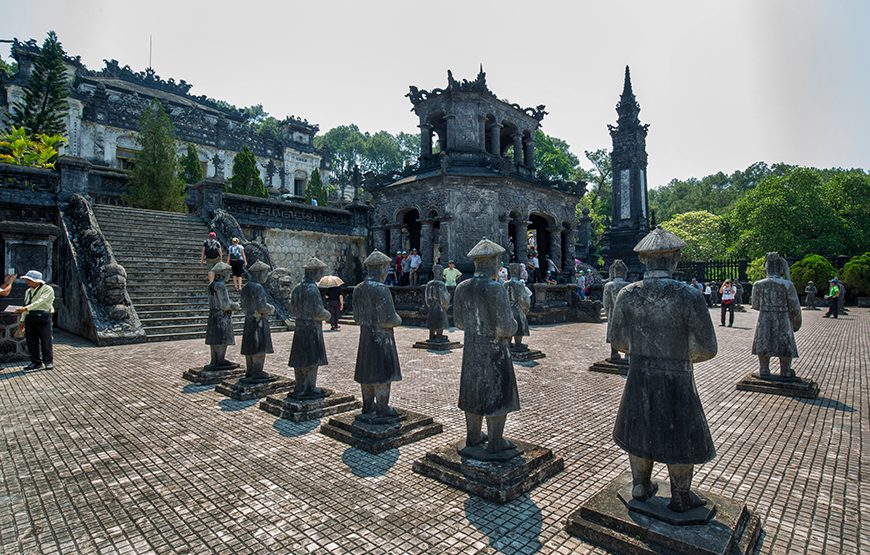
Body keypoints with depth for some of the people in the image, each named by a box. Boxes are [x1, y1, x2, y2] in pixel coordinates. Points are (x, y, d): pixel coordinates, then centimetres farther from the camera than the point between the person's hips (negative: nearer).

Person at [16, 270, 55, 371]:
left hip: (43, 317, -7)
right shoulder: (28, 291, 16)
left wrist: (25, 308, -30)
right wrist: (22, 320, 15)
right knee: (31, 341, 6)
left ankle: (48, 361, 5)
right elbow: (25, 305, 19)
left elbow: (40, 301, -19)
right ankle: (36, 362, 14)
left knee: (45, 340, -4)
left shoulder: (47, 289, -5)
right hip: (30, 318, 7)